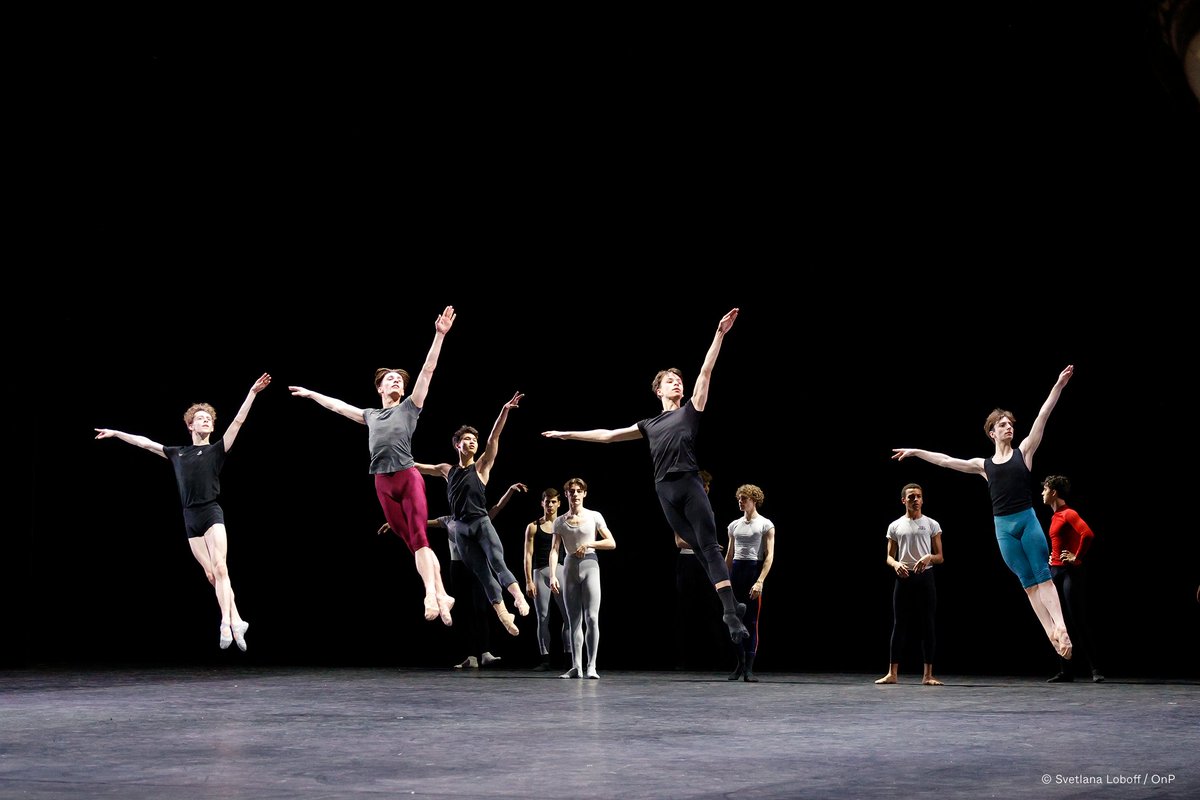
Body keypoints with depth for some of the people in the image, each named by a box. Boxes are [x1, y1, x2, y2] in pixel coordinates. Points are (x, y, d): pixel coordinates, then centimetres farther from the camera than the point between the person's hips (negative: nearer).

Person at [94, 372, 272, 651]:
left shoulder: (217, 450, 8)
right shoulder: (177, 453, 18)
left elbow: (238, 421, -1)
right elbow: (144, 442, 26)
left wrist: (252, 393, -8)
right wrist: (116, 433, 31)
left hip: (212, 513, -4)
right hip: (190, 518, 4)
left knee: (220, 568, -17)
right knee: (211, 574, 2)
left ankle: (226, 624, -22)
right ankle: (237, 621, 6)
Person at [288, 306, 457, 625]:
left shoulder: (409, 407, 12)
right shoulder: (370, 416, 22)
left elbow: (428, 370, 5)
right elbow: (338, 405, 35)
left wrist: (439, 335, -1)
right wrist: (311, 394, 42)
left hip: (409, 477, -4)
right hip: (383, 484, 4)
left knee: (419, 537, -15)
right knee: (410, 542, -1)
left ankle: (431, 595, -23)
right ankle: (441, 596, -4)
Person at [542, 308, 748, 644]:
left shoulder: (691, 410, 13)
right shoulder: (649, 425, 22)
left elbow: (706, 370, 5)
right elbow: (608, 435, 27)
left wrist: (719, 334, -3)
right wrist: (568, 434, 29)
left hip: (690, 486, -4)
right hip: (665, 491, 4)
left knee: (710, 546, -10)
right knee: (698, 548, 5)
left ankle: (731, 614, -16)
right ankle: (731, 605, 10)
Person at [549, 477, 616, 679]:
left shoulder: (594, 517, 3)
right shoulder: (560, 521, 7)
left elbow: (612, 543, 2)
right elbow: (554, 550, -1)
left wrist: (589, 543, -10)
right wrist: (553, 576, -13)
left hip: (589, 566, -2)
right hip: (570, 568, 2)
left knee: (591, 617, -12)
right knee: (574, 620, 4)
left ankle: (591, 666, -10)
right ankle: (576, 666, 4)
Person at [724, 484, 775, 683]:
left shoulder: (765, 525, 1)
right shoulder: (734, 525, 15)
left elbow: (769, 556, -6)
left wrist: (760, 581, -17)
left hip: (754, 570, -4)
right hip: (735, 571, 5)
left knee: (751, 621, -6)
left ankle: (749, 669, -5)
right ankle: (740, 663, 15)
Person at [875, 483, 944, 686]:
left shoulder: (931, 524, 5)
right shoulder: (895, 526, 8)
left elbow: (940, 557, 4)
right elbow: (889, 557, 9)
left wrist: (929, 558, -19)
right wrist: (896, 564, -14)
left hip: (925, 577, -1)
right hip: (904, 578, 1)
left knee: (927, 625, -1)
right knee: (899, 624, 0)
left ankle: (928, 675, 3)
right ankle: (892, 673, 2)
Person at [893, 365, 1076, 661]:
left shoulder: (1023, 451, 9)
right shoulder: (984, 465, 13)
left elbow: (1043, 415, 3)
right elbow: (946, 460, 17)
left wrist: (1059, 384, -2)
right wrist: (915, 452, 18)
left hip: (1028, 519, -2)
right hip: (1003, 527, 2)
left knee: (1043, 575, -9)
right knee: (1028, 582, -1)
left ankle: (1060, 626, -17)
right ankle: (1052, 632, -2)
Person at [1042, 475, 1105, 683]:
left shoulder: (1069, 514, -12)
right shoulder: (1055, 516, 16)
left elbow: (1088, 534, -28)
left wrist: (1076, 557, -19)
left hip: (1071, 573, -9)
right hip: (1055, 572, 9)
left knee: (1079, 622, -9)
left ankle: (1096, 670, -6)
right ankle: (1065, 672, 10)